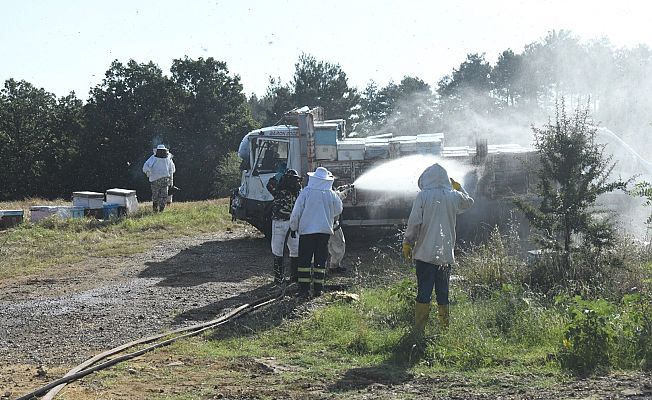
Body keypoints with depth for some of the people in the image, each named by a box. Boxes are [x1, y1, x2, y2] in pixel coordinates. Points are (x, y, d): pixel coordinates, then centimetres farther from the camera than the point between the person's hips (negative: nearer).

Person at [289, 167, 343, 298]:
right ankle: (318, 289, 8)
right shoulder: (331, 194, -1)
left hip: (306, 230, -2)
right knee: (321, 260, 8)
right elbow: (338, 210, 14)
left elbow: (296, 212, -4)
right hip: (325, 230, 2)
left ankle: (304, 289, -1)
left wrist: (293, 227, 8)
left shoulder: (306, 192, -7)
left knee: (304, 260, 3)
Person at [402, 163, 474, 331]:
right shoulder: (454, 196, 3)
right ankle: (445, 327, 15)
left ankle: (419, 330, 0)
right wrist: (457, 186, 28)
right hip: (446, 254, 3)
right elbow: (469, 202, 26)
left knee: (423, 292, 0)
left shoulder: (423, 196, -8)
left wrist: (407, 243, 2)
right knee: (443, 292, 12)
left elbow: (414, 222, -10)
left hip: (425, 253, -3)